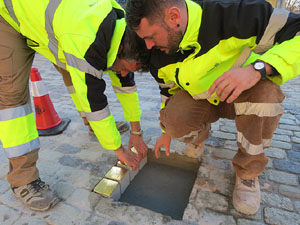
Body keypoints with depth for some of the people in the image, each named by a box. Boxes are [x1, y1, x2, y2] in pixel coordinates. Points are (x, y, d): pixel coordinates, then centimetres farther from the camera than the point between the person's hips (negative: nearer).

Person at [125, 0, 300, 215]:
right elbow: (169, 92, 4)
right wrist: (167, 132, 9)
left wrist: (257, 68, -44)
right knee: (174, 120, -27)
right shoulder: (160, 55, -12)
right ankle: (199, 136, 12)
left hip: (244, 94, -1)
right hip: (200, 100, 2)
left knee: (264, 89, -35)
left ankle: (248, 172, -12)